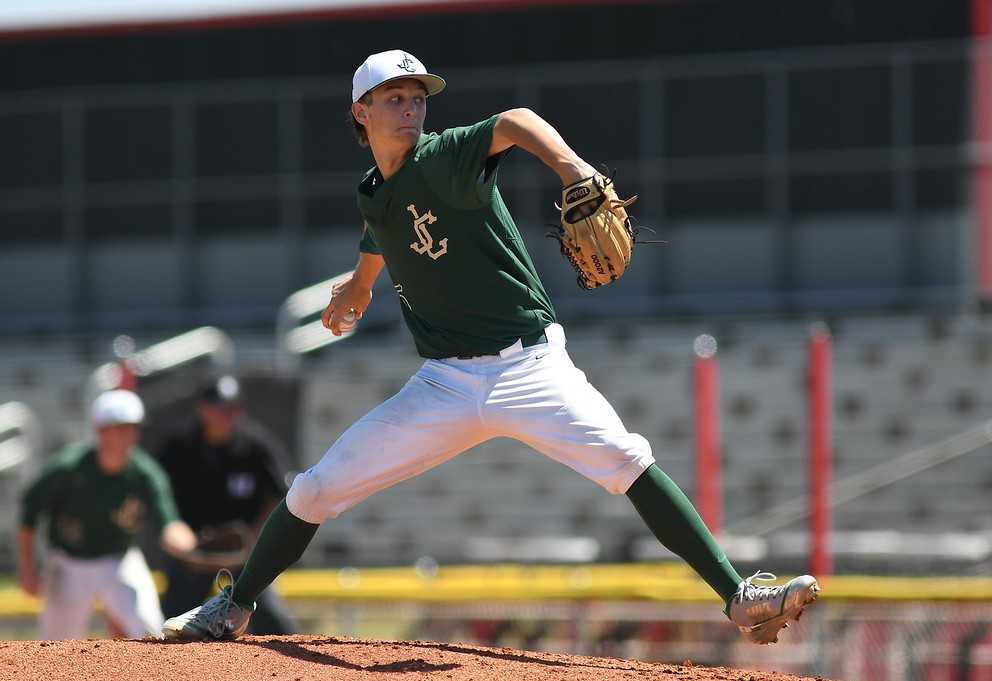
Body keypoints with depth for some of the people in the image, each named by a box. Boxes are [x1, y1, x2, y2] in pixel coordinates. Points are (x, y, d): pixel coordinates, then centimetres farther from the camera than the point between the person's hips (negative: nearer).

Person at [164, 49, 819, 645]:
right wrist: (358, 287, 55)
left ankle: (740, 598, -28)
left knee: (626, 459, -27)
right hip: (445, 385, 5)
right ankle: (231, 611, 24)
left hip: (530, 367, -5)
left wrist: (569, 164, -53)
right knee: (316, 490, 4)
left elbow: (513, 123, -33)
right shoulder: (373, 195, 10)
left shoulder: (443, 159, -10)